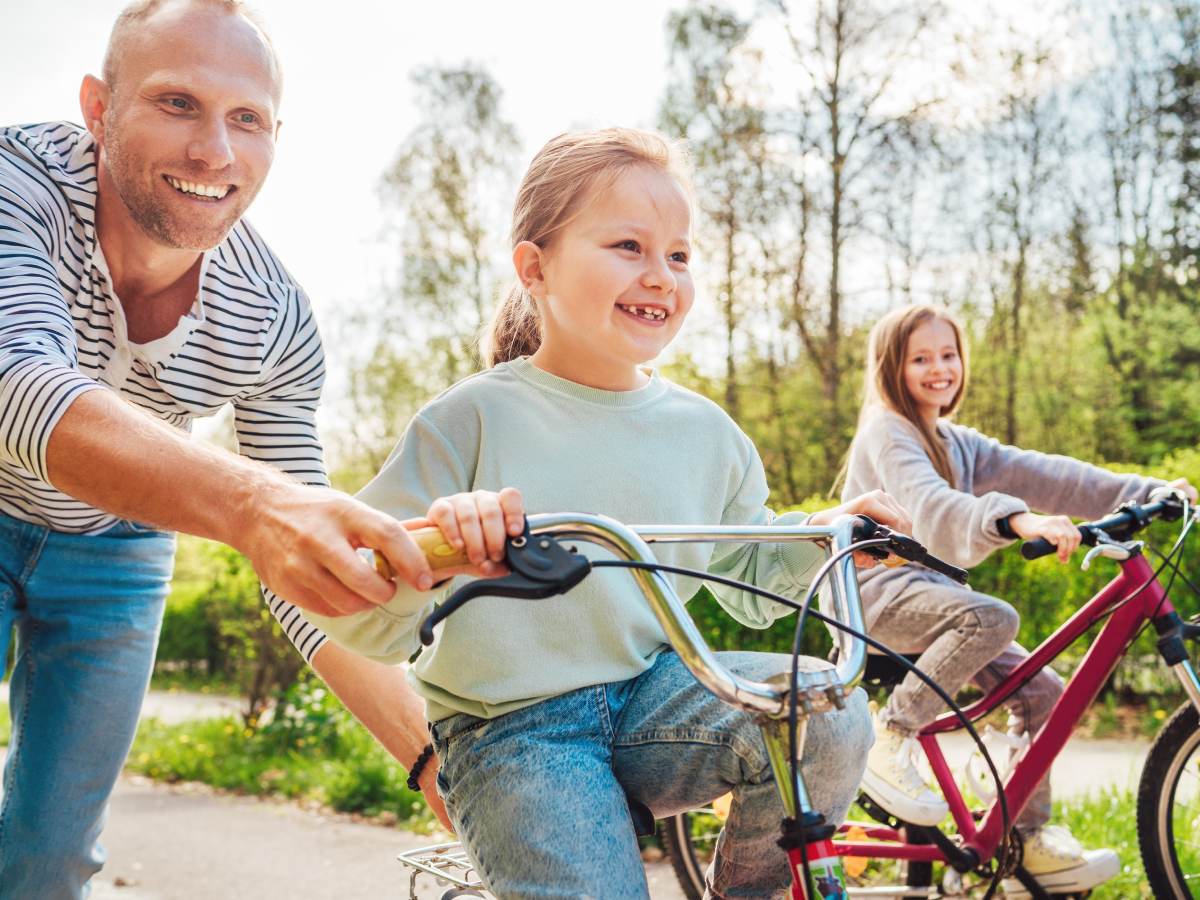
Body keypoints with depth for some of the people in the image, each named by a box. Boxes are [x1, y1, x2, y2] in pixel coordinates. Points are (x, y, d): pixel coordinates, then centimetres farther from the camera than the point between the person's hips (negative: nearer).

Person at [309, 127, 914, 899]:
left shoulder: (705, 432, 6)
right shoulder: (473, 420, -9)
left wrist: (830, 534, 0)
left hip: (655, 694, 4)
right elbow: (366, 626, -13)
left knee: (827, 715, -22)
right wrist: (436, 537, -35)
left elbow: (749, 579, 20)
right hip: (513, 732, -3)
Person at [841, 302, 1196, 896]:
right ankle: (888, 742, -22)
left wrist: (1146, 493, -5)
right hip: (876, 588, -8)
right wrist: (1017, 520, -47)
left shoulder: (958, 444, 16)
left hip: (926, 586, 8)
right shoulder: (886, 431, -11)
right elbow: (927, 502, -30)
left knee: (1042, 689, -2)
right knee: (992, 618, -33)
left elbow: (1040, 474, 6)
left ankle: (1027, 844, 4)